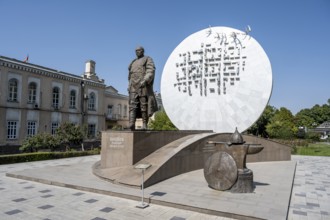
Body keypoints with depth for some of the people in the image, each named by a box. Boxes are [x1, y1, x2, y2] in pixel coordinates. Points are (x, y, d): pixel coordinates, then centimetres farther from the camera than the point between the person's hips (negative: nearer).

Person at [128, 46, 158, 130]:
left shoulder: (148, 59, 5)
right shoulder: (133, 62, 26)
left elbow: (151, 71, -10)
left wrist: (145, 80, -25)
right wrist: (129, 86, 17)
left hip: (144, 84, -5)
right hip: (134, 85, 5)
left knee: (144, 105, -7)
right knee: (133, 103, -12)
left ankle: (145, 124, -2)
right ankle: (132, 124, -24)